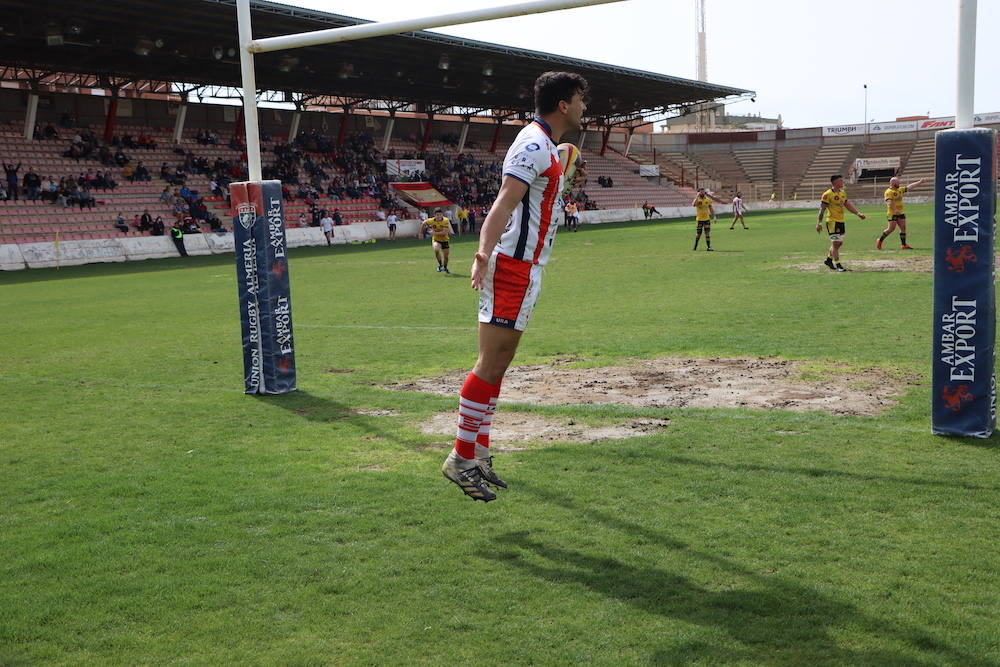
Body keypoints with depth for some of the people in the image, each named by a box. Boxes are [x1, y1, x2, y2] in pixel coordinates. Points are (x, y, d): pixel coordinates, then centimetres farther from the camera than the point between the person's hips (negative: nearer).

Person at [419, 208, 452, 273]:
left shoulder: (446, 221, -21)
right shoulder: (431, 221, -17)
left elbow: (445, 232, -28)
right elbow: (423, 223, 3)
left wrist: (435, 233, -32)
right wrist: (421, 233, 7)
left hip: (444, 239, 1)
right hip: (436, 239, -1)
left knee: (446, 255, 6)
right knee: (436, 249, -33)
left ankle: (445, 268, 39)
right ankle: (440, 264, -10)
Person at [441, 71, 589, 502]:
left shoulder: (544, 144, 19)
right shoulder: (535, 144, -12)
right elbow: (504, 202, -25)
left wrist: (568, 179, 21)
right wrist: (483, 254, -38)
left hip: (527, 267, 11)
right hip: (514, 266, -11)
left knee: (498, 364, 11)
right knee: (491, 364, -10)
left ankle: (479, 455, 17)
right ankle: (461, 458, -5)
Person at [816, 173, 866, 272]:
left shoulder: (843, 192, 13)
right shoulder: (828, 194, -11)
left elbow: (848, 205, 22)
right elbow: (822, 209, -12)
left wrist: (858, 214, 16)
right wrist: (819, 223, -16)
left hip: (841, 221, 8)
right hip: (832, 222, -8)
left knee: (839, 243, 12)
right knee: (835, 243, -8)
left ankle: (828, 260, 28)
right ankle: (838, 265, -4)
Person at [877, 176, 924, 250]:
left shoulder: (900, 189, 16)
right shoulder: (888, 192, -10)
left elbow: (909, 187, 21)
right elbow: (889, 202, -22)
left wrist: (919, 182, 19)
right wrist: (895, 209, -32)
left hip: (900, 212, 8)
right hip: (892, 213, -8)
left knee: (903, 228, 2)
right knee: (891, 228, -10)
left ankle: (903, 245, 4)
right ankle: (880, 240, 7)